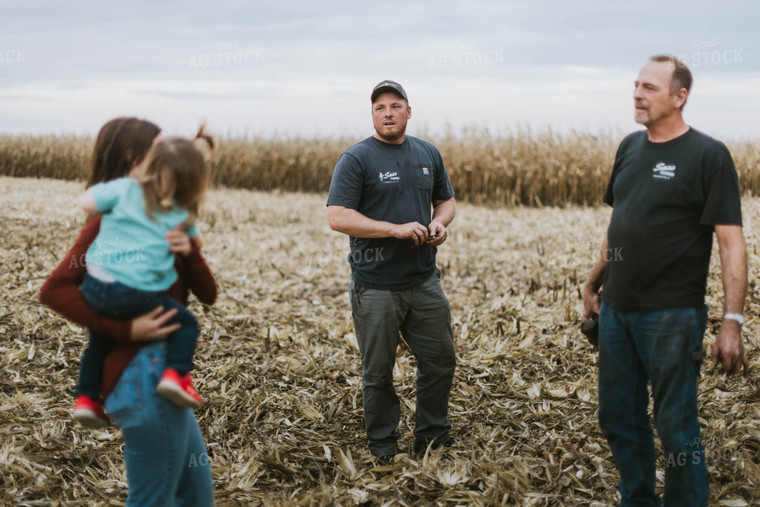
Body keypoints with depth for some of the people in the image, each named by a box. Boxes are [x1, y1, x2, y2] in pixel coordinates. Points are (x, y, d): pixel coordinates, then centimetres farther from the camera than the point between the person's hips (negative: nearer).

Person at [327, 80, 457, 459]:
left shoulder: (428, 154, 10)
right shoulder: (356, 159, -8)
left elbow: (446, 200, 21)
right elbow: (337, 218, -16)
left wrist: (440, 222, -3)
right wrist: (396, 229, -21)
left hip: (424, 281, 5)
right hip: (375, 286, -5)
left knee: (441, 361, 11)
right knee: (378, 372, 6)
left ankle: (433, 438, 30)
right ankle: (383, 449, 22)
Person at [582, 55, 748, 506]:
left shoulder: (709, 155, -10)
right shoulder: (630, 148, 9)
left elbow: (732, 243, -14)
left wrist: (733, 321, -20)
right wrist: (594, 284, 20)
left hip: (672, 316, -7)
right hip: (616, 311, 7)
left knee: (676, 426, 2)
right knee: (618, 418, 15)